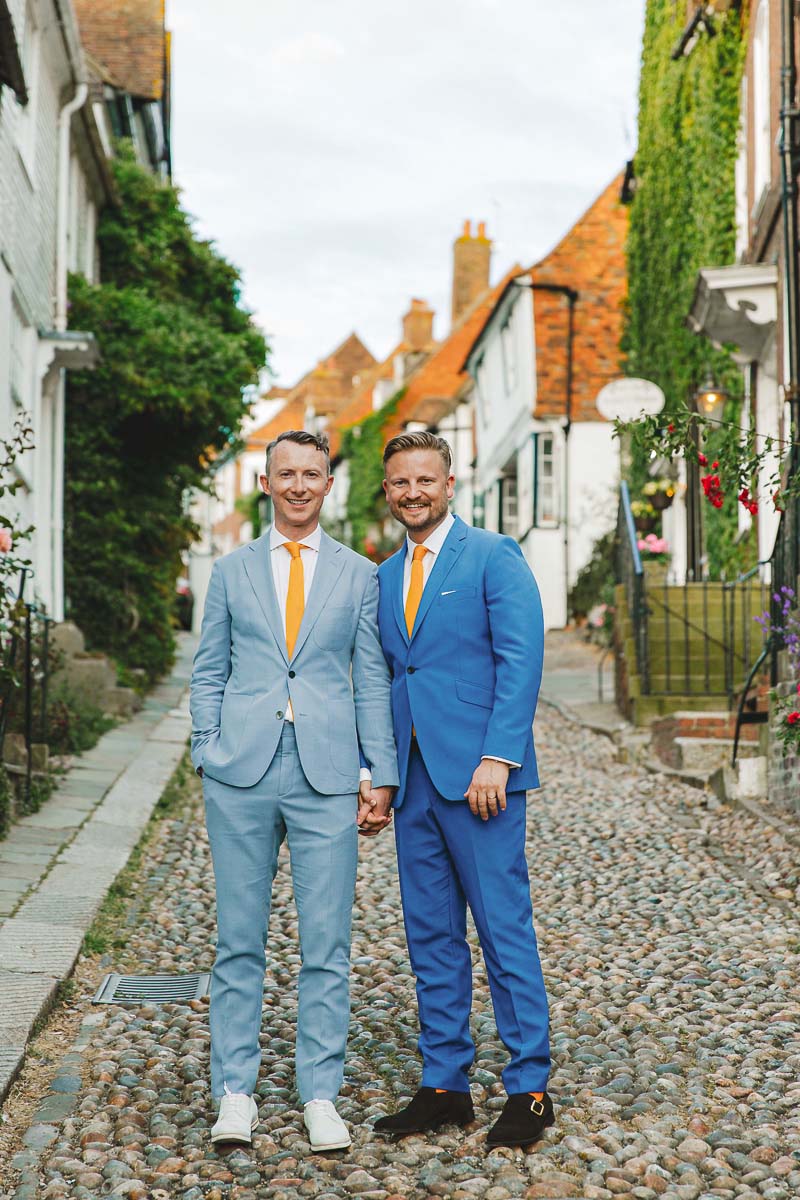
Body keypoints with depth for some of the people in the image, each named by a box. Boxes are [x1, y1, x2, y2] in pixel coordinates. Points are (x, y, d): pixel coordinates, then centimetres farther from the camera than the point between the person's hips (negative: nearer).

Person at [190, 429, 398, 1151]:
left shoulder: (359, 575, 10)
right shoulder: (231, 571, 12)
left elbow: (372, 681, 8)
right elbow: (208, 673, 12)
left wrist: (383, 774, 2)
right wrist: (208, 753, 0)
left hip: (327, 776, 0)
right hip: (241, 774, 1)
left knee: (327, 943, 1)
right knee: (239, 940, 5)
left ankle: (321, 1096, 13)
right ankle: (235, 1092, 16)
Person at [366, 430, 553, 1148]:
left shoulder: (494, 556, -3)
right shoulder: (384, 577, 17)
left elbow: (522, 660, -11)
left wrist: (496, 758, -19)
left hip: (477, 773, -6)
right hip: (414, 779, 7)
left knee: (505, 929, -3)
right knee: (431, 935, 10)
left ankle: (530, 1090, 8)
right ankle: (445, 1085, 20)